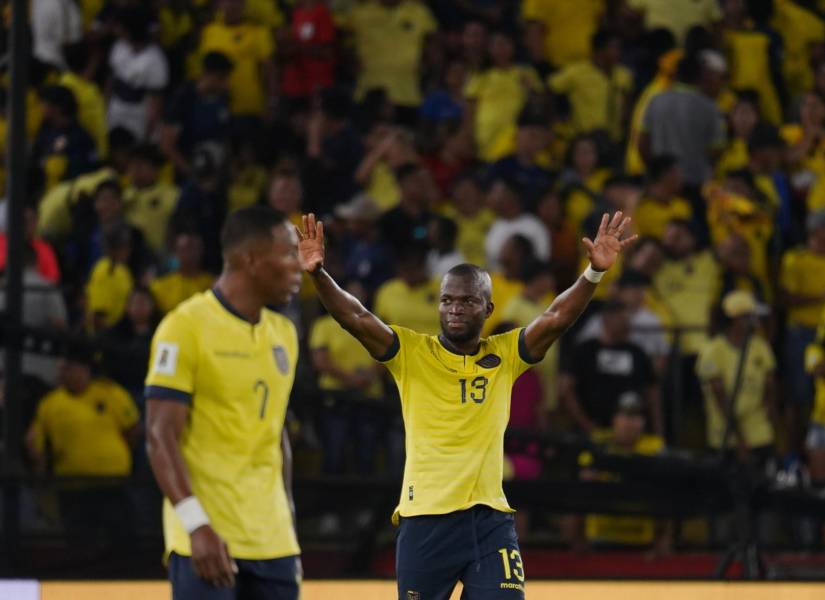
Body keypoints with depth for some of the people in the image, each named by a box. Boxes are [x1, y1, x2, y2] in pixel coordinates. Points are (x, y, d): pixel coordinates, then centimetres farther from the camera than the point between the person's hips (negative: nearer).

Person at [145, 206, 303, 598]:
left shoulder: (283, 334, 15)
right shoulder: (187, 326, -9)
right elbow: (161, 436, -14)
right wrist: (196, 525, -24)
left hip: (272, 540, 7)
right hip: (208, 538, -7)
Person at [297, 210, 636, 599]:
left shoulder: (505, 355, 7)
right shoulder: (411, 353, 2)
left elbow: (556, 318, -6)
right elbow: (355, 318, -11)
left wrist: (594, 273, -22)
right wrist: (318, 274, -27)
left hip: (490, 521, 1)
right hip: (424, 521, -1)